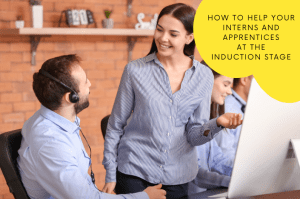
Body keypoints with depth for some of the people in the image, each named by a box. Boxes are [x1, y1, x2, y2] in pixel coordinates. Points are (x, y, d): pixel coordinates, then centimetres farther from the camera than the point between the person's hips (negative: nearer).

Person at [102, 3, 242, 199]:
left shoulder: (204, 77, -2)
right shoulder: (135, 70, -6)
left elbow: (194, 135, -1)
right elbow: (116, 125, 0)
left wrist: (217, 124, -22)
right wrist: (110, 176, -1)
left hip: (178, 174, 2)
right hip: (134, 171, -1)